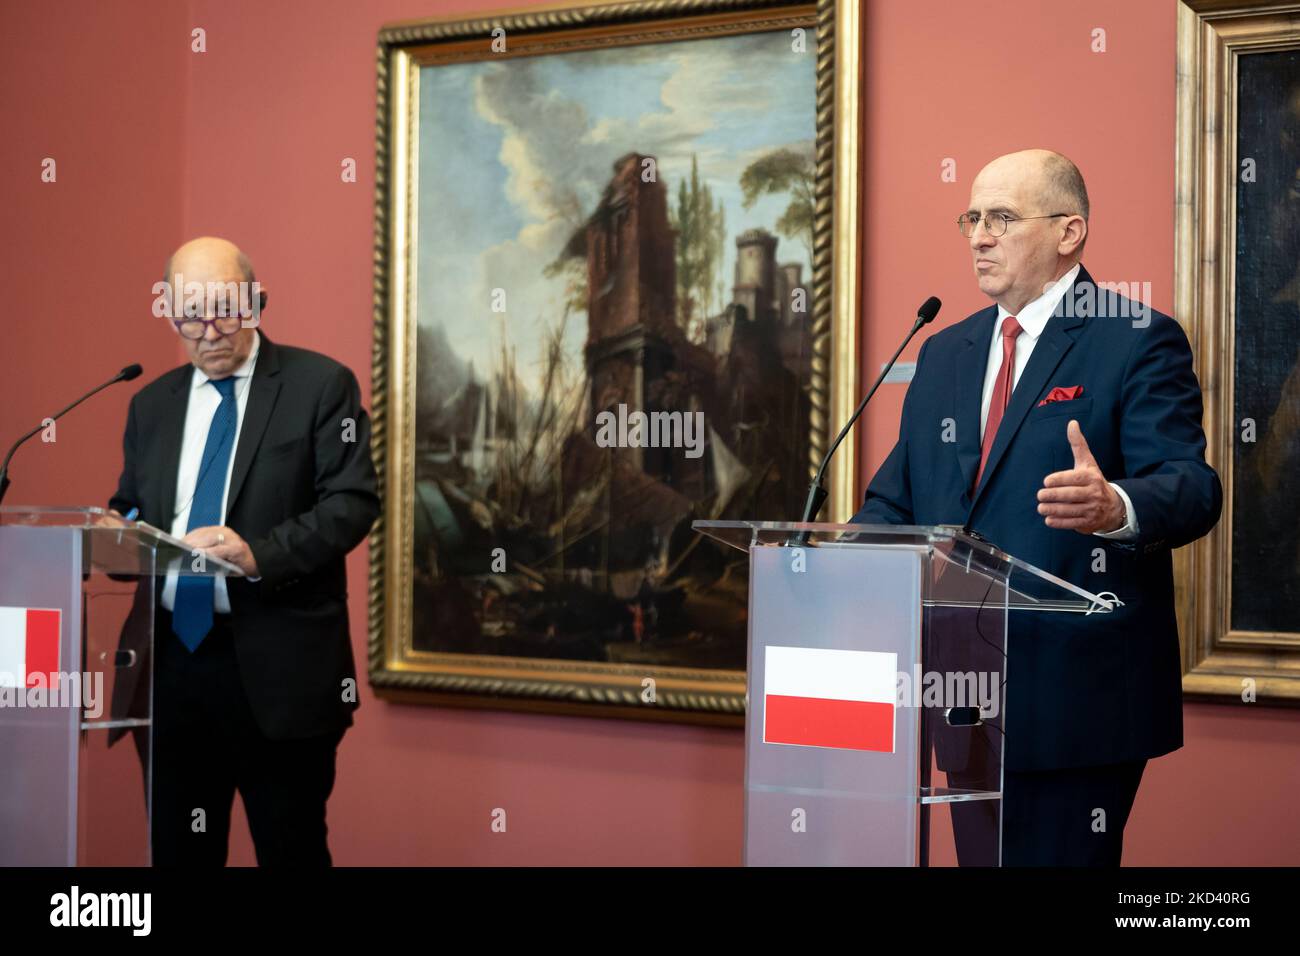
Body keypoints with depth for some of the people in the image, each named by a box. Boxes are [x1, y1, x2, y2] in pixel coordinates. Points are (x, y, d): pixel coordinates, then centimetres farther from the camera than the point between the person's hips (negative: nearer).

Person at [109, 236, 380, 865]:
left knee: (291, 849, 2)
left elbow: (352, 502, -9)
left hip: (279, 666, -4)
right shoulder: (152, 403, 16)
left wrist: (259, 554, -23)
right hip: (170, 660, 5)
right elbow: (129, 509, 21)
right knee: (178, 851, 10)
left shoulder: (320, 385, 0)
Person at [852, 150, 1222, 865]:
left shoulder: (1138, 341, -4)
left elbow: (1192, 486, -15)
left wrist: (1115, 507, -38)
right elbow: (894, 501, 17)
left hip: (1078, 694, -6)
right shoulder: (944, 353, 16)